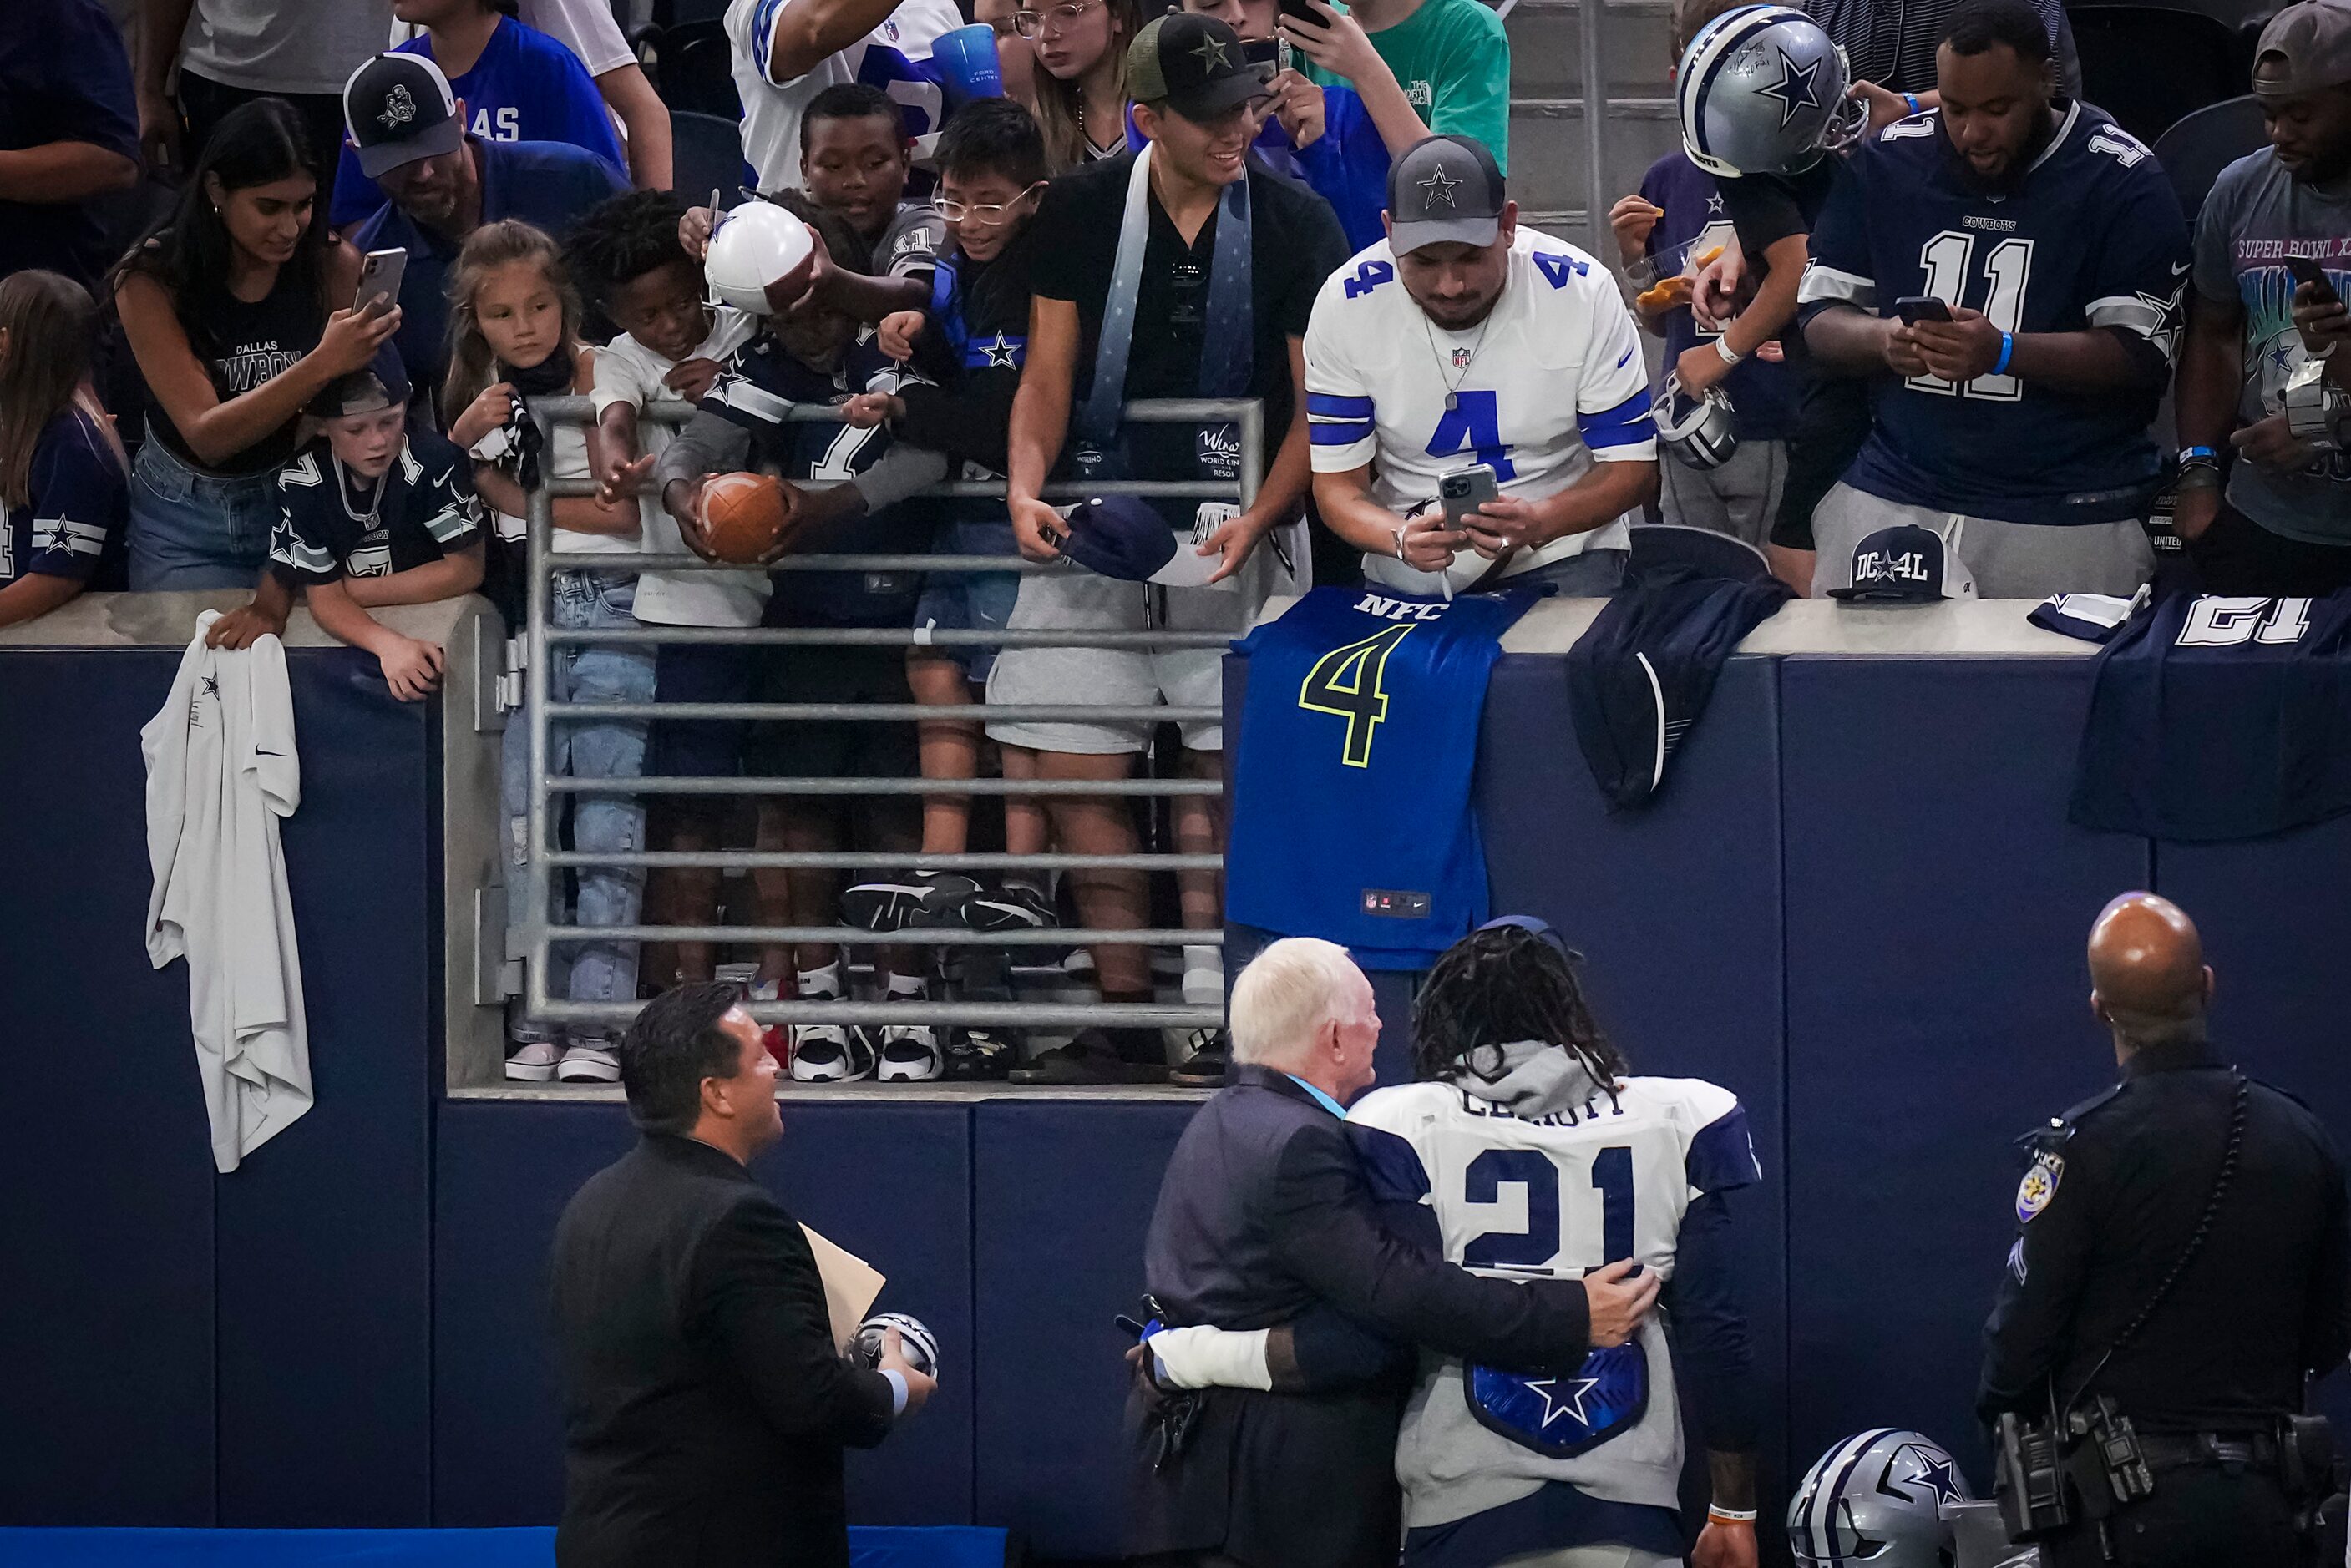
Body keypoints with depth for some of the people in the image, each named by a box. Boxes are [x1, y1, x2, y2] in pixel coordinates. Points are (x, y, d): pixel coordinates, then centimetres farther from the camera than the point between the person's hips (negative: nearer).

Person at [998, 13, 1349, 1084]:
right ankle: (1125, 1018, 6)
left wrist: (1256, 519, -15)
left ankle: (1217, 1007, -2)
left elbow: (1318, 404, -1)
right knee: (1079, 778, -1)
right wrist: (1026, 483, -12)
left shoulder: (1296, 225, -1)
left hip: (1230, 537, -2)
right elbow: (1048, 373, 6)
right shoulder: (1081, 214, 4)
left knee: (1226, 774, -5)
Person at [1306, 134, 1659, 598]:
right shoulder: (1345, 305, -9)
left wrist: (1539, 524, -26)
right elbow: (1338, 484, -4)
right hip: (1408, 574, 1)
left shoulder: (1583, 292, -11)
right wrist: (1401, 538, -28)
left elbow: (1633, 466, -5)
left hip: (1559, 556, -1)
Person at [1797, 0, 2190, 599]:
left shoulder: (2120, 180, -4)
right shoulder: (1887, 163, 8)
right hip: (1890, 499, 3)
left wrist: (2003, 353, -23)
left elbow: (2142, 354, -10)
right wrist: (1884, 340, -15)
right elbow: (1821, 322, 8)